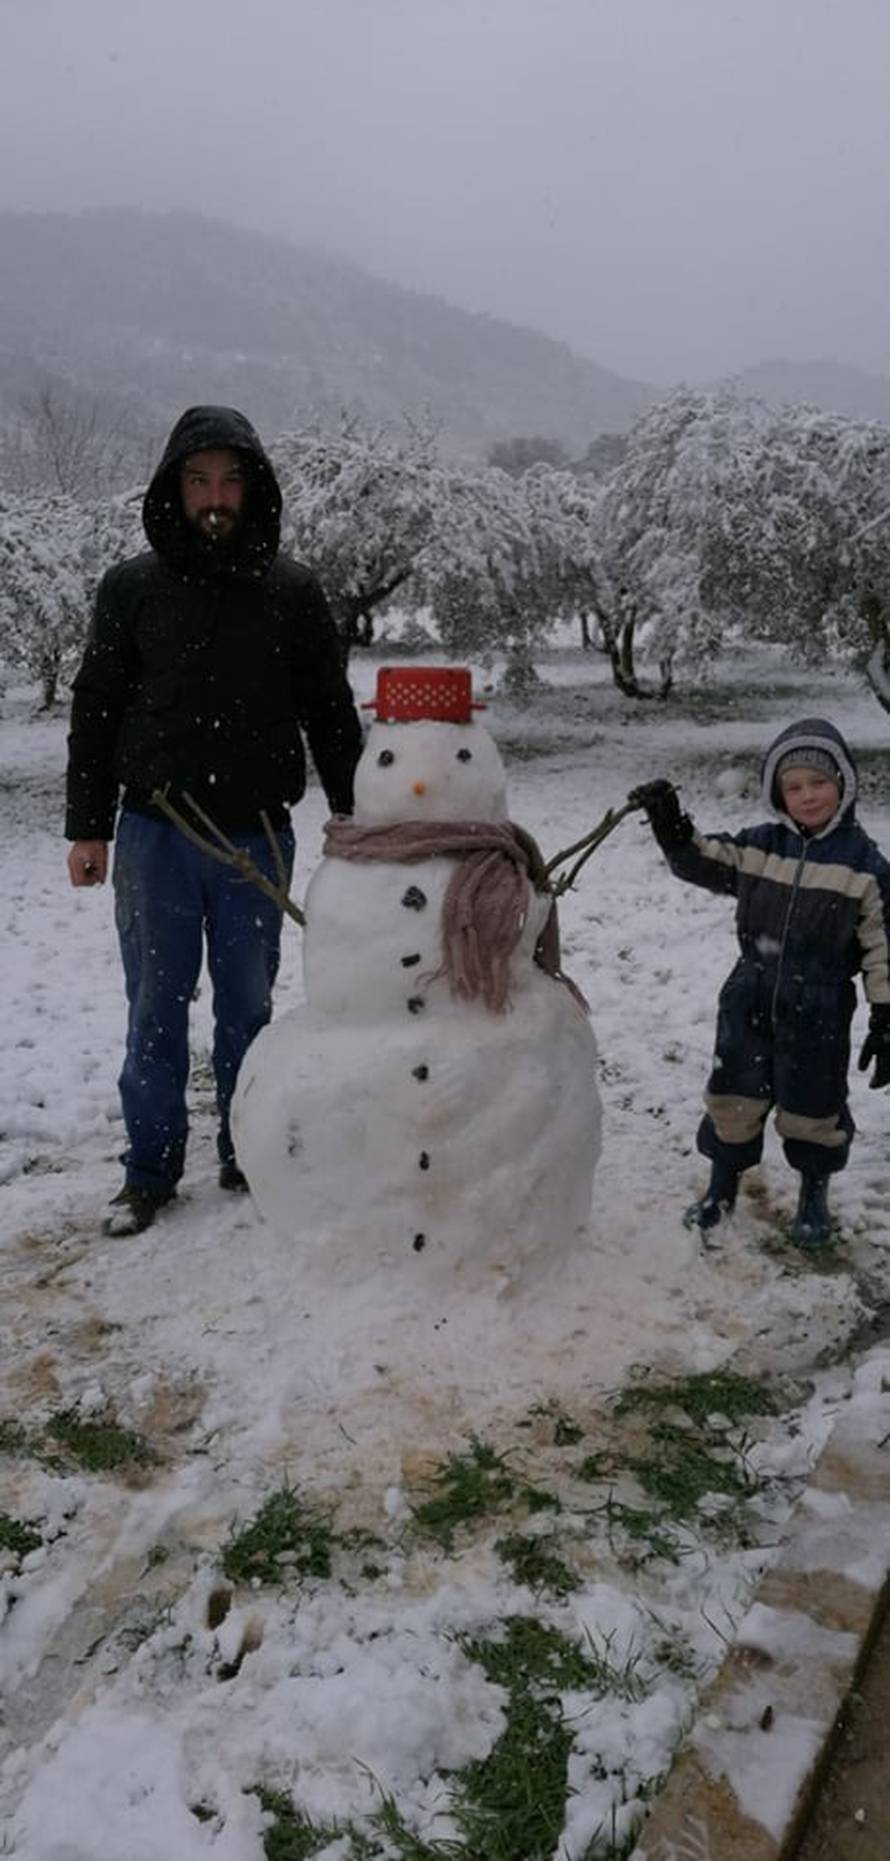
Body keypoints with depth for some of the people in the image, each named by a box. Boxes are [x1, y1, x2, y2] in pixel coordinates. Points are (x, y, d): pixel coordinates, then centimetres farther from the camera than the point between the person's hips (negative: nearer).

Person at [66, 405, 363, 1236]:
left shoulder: (291, 590, 1)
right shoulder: (132, 587, 1)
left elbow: (329, 711, 7)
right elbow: (95, 710, 4)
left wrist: (352, 815, 7)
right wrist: (87, 826, 1)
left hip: (257, 833, 0)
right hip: (155, 831, 0)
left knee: (248, 1004, 10)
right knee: (157, 1004, 6)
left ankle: (248, 1155, 24)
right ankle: (150, 1166, 19)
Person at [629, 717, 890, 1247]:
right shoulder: (758, 847, -1)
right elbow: (698, 860, 0)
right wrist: (670, 825, -20)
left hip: (817, 1015, -3)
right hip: (748, 1004, 3)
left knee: (813, 1111, 13)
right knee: (733, 1101, 14)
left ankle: (815, 1196, 38)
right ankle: (722, 1188, 35)